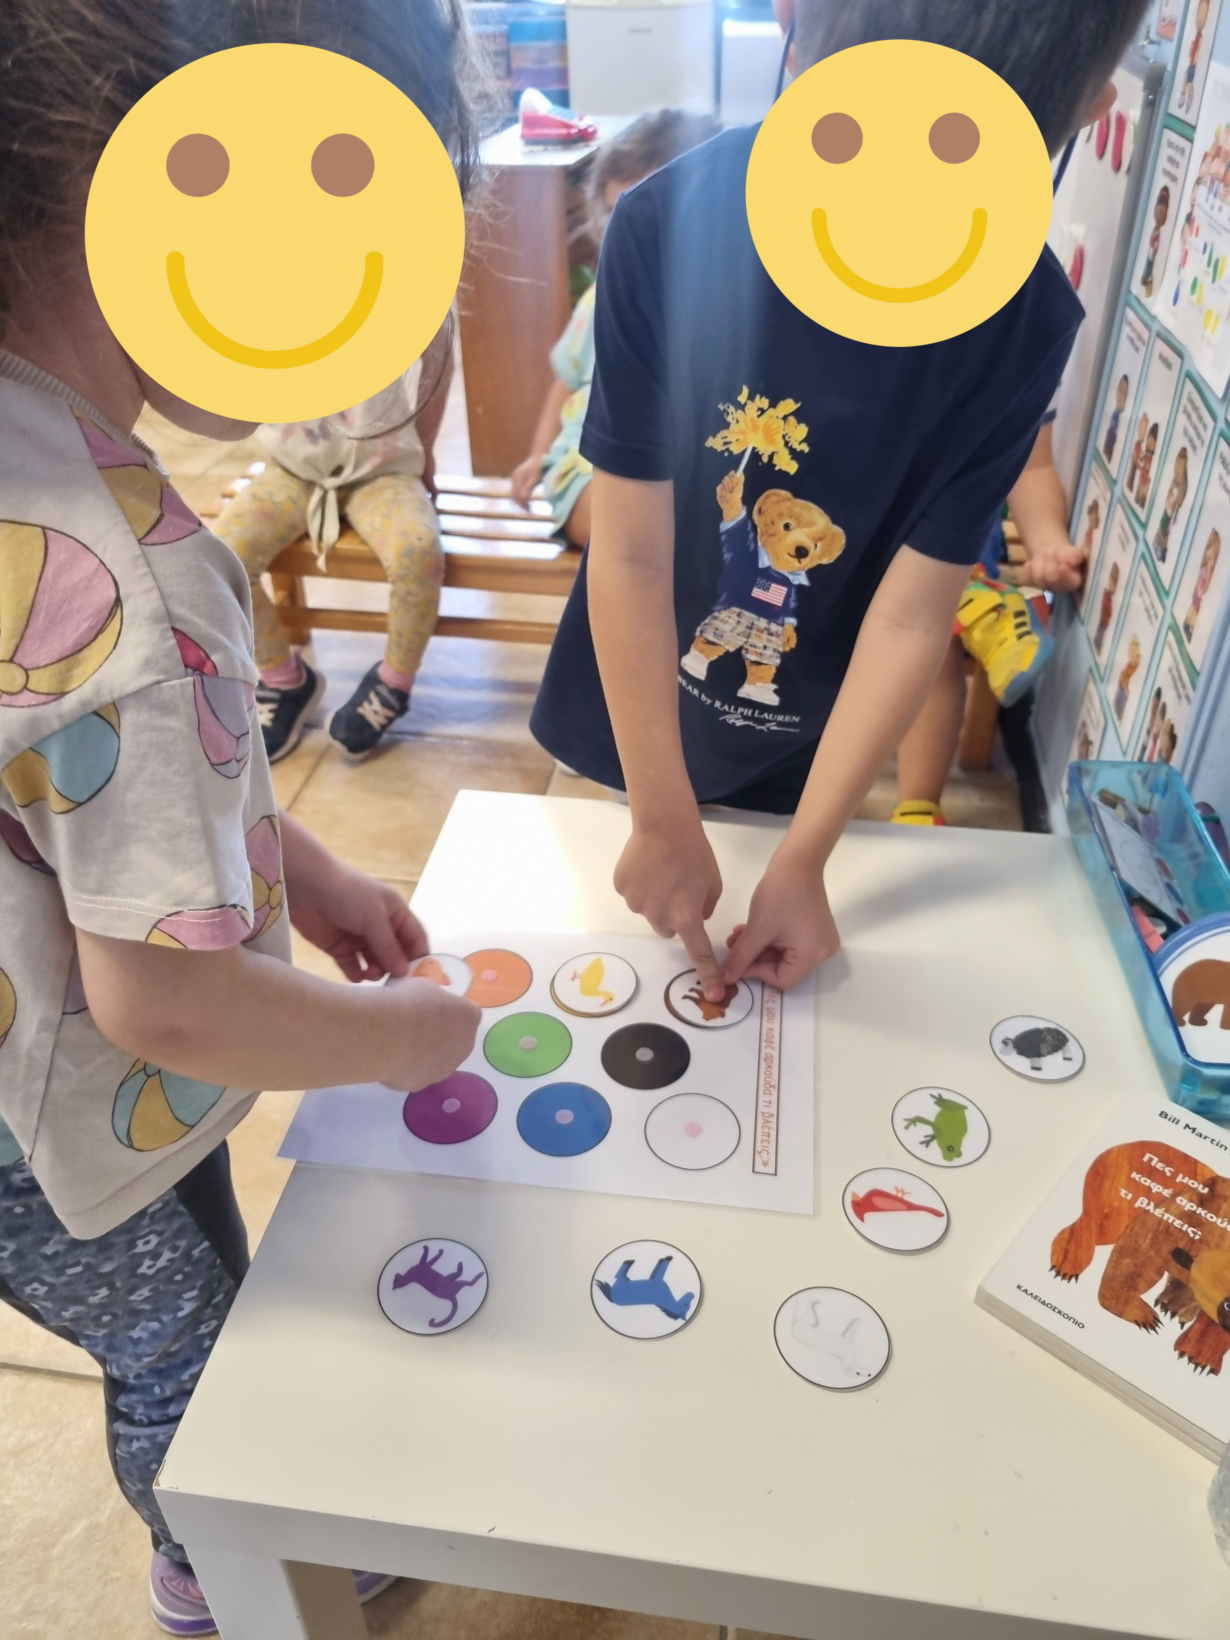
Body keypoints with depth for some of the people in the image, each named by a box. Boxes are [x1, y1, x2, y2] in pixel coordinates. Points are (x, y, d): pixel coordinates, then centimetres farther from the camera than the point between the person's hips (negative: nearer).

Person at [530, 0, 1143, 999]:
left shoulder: (1023, 321, -17)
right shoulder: (669, 227, -21)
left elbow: (913, 613, -17)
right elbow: (632, 553, -21)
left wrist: (802, 861, -17)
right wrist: (662, 825, -19)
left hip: (801, 758, 1)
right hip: (626, 724, 0)